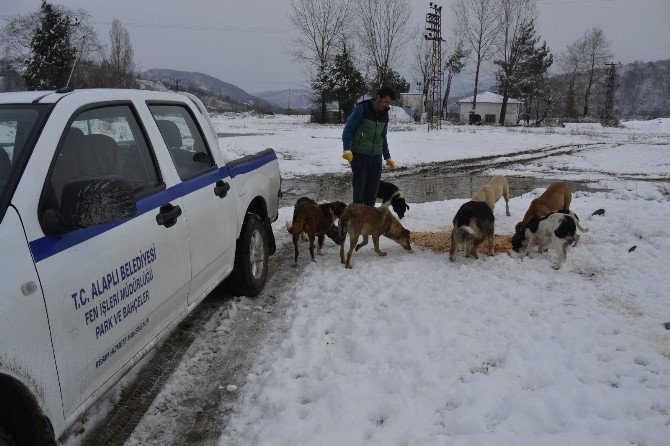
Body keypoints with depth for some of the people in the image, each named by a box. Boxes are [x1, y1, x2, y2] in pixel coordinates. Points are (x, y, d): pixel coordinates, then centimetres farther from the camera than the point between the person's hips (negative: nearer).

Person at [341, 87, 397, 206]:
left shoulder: (384, 114, 11)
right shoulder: (362, 108, -8)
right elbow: (347, 130, -10)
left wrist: (388, 158, 24)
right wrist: (347, 150, -22)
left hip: (376, 156, 6)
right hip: (359, 155, -5)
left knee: (373, 188, 5)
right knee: (359, 188, -4)